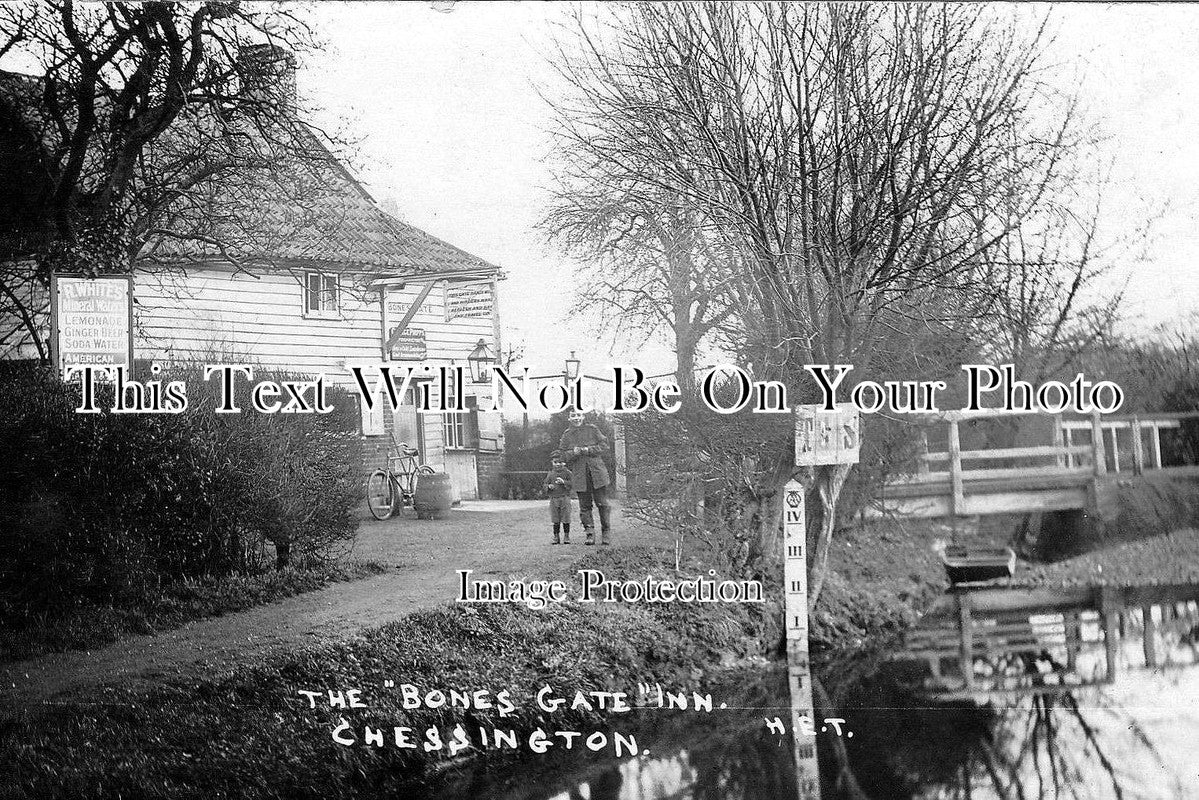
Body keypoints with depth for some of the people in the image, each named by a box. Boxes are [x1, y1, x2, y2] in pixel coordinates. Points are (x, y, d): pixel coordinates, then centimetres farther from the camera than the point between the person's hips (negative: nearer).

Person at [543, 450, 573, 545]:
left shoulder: (567, 473, 0)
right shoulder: (551, 474, 10)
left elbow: (572, 485, -8)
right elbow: (545, 484, 13)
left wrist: (564, 482, -22)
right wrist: (549, 486, -9)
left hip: (565, 498, -3)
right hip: (553, 499, 3)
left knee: (565, 518, 1)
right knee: (555, 520, 5)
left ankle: (566, 536, 9)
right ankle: (556, 537, 11)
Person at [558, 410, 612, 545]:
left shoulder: (592, 429, 3)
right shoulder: (567, 435, 7)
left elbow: (604, 446, 0)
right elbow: (562, 455, 6)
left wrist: (588, 450, -12)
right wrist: (573, 453, -14)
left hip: (597, 472, -1)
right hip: (579, 475, 1)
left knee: (602, 503, 0)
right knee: (585, 505, 1)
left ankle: (606, 533, 8)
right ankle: (589, 533, 5)